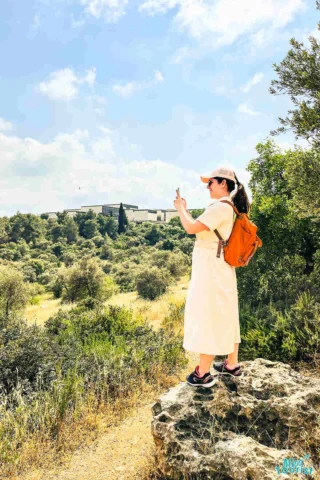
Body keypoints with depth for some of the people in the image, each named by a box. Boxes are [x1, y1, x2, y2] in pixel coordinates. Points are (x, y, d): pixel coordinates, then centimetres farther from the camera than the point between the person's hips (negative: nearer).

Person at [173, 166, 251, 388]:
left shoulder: (221, 207, -19)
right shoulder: (229, 207, 13)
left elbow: (191, 228, -21)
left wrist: (180, 208, -8)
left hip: (210, 269, -10)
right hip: (220, 268, 10)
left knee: (207, 316, -2)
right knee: (225, 315, 17)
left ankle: (204, 373, 10)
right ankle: (232, 364, 31)